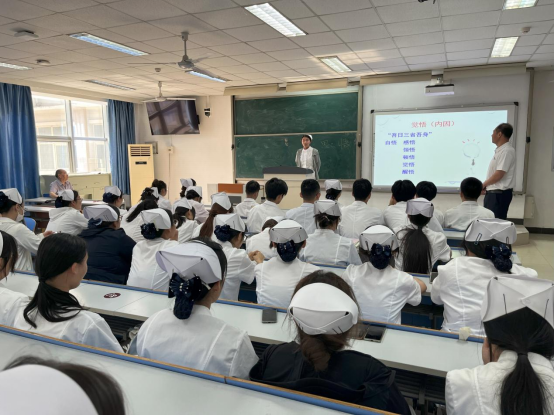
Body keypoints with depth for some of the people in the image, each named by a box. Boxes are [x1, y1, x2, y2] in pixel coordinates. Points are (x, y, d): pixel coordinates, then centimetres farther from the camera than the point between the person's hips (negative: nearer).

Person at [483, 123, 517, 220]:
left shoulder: (507, 151, -16)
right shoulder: (500, 150, 14)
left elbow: (499, 174, -21)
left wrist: (483, 184, -8)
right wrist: (485, 186, 9)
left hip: (500, 193, -10)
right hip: (494, 192, 10)